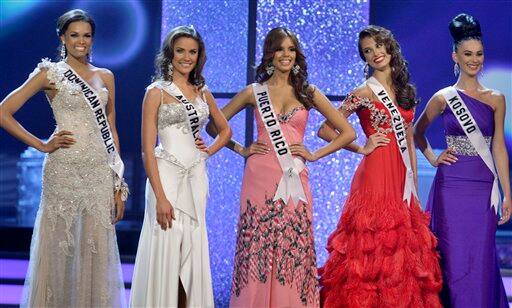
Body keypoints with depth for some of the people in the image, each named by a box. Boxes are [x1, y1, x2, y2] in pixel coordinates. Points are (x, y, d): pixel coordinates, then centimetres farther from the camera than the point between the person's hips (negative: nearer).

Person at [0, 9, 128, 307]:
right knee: (61, 247, 1)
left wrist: (118, 184, 9)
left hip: (101, 172, 4)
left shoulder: (105, 77, 14)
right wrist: (42, 145, -5)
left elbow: (111, 130, 14)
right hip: (65, 170, -4)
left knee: (97, 249, 4)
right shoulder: (51, 73, 1)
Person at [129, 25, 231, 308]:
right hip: (167, 175, -5)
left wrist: (210, 150, 6)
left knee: (193, 251, 7)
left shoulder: (202, 92, 12)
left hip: (196, 177, 5)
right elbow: (147, 149, -9)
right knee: (166, 250, -4)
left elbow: (225, 129, 27)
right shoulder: (157, 91, -4)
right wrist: (161, 197, -16)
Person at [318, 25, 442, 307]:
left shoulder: (404, 91, 14)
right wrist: (361, 148, -7)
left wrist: (414, 186, 14)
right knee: (374, 249, -6)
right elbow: (325, 130, -6)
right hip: (376, 176, -6)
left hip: (402, 180, 6)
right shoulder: (364, 93, -4)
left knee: (403, 250, 6)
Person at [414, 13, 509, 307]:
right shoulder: (444, 98, 2)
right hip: (452, 186, -1)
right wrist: (433, 158, 4)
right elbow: (417, 132, 17)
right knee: (454, 258, 1)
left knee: (481, 258, 3)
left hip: (484, 187, 1)